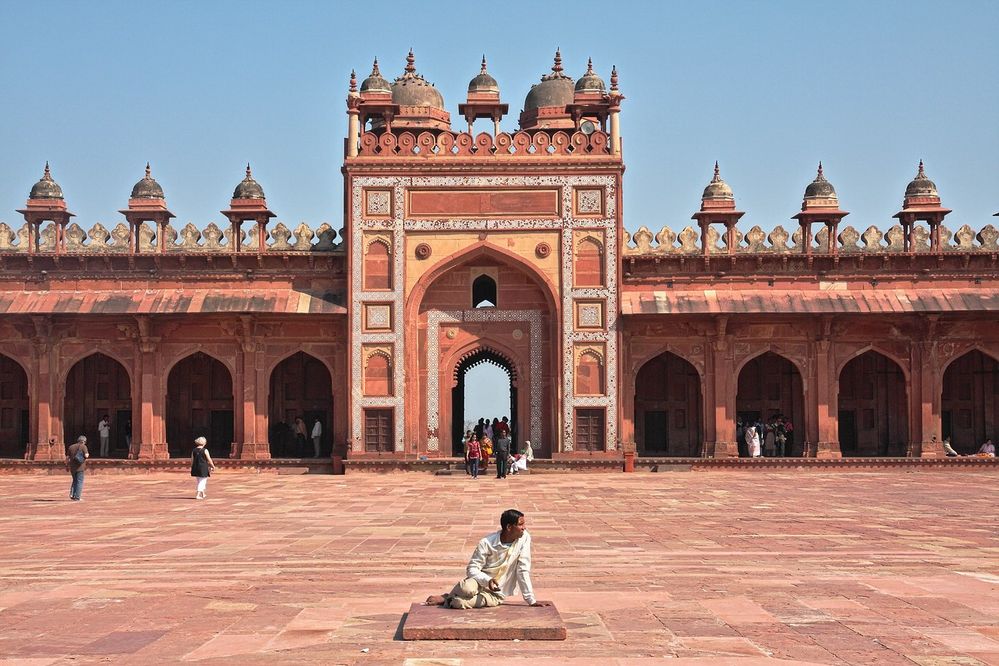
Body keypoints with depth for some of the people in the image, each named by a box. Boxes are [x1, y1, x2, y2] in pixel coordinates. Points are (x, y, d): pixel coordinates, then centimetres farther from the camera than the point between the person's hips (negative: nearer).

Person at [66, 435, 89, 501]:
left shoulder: (71, 447, 9)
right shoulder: (83, 447, -5)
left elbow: (67, 457, 7)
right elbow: (86, 455, -17)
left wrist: (67, 465, 15)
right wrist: (87, 454, 6)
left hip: (72, 467, 5)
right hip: (80, 467, -5)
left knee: (75, 481, 20)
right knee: (79, 481, 2)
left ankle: (72, 494, 7)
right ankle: (77, 497, -1)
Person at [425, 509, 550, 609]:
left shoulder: (524, 538, -12)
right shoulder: (487, 543, -15)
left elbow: (523, 570, -7)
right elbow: (472, 568, -12)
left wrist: (531, 600, -9)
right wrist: (487, 580, -31)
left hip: (496, 594, 0)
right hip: (481, 581, 0)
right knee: (467, 589, -36)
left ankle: (445, 599, 1)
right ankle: (449, 597, -3)